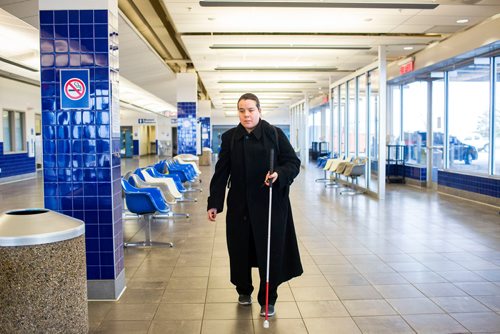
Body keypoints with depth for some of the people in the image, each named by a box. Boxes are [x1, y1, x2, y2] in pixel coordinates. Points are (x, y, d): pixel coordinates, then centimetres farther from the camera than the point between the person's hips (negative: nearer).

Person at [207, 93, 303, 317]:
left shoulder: (275, 134, -5)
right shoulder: (229, 138, 3)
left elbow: (293, 163, -3)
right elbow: (221, 172, 4)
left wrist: (279, 174, -24)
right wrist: (214, 203, 0)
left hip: (271, 205, -2)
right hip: (240, 205, 3)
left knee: (270, 252, 3)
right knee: (240, 250, 11)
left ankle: (268, 300, 20)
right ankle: (244, 290, 36)